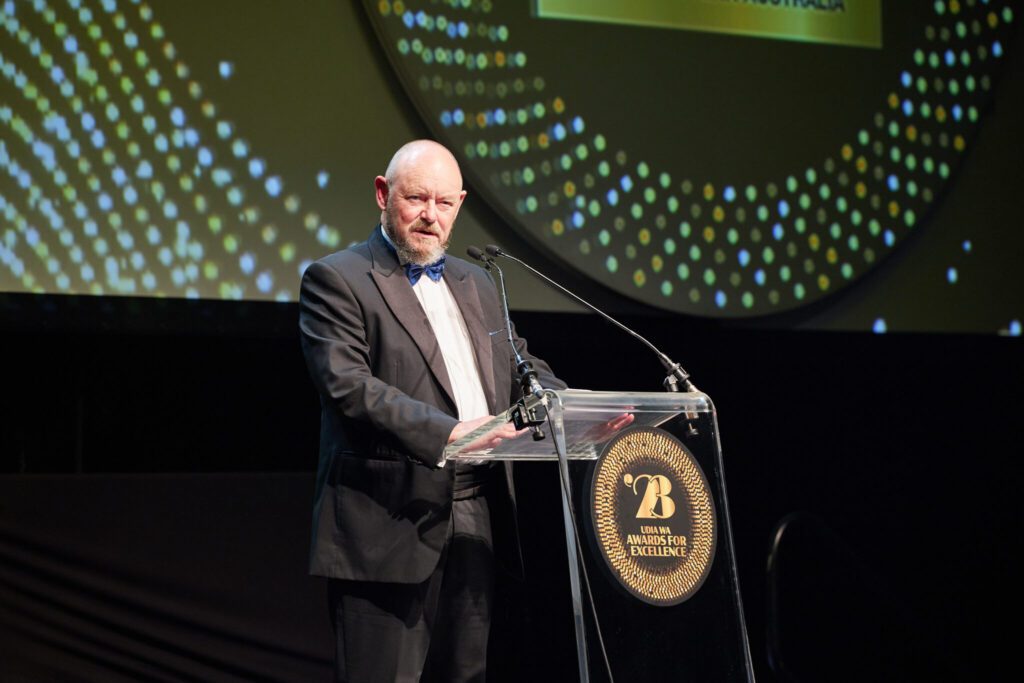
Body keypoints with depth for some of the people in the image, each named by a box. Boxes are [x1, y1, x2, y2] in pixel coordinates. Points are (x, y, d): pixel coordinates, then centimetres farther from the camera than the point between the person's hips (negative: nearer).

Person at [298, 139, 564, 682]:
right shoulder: (336, 280, -3)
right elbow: (346, 384, -16)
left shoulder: (475, 284, 19)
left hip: (475, 521, 7)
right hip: (390, 524, -7)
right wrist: (445, 431, -28)